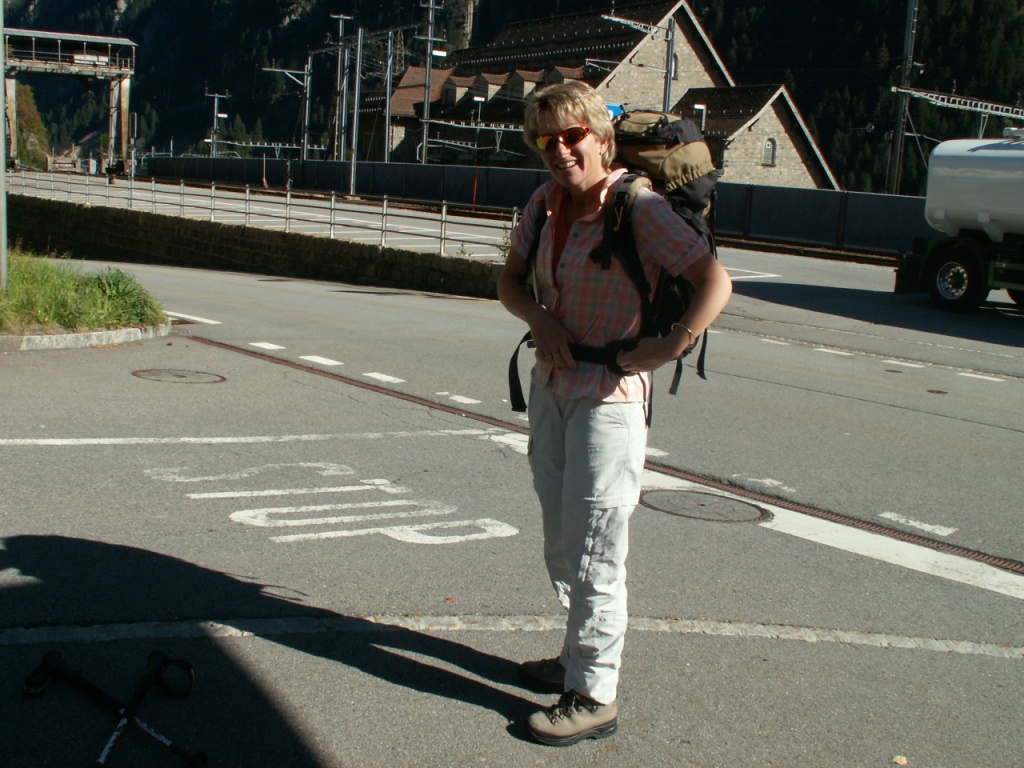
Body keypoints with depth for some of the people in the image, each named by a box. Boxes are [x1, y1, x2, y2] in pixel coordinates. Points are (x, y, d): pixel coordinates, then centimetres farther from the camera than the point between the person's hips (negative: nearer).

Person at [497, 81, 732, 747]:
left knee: (592, 552, -2)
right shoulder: (546, 203, 3)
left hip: (610, 394, -8)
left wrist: (672, 346, -25)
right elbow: (511, 280, 11)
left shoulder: (640, 207, -17)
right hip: (551, 384, 8)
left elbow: (716, 281, -22)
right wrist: (540, 319, -8)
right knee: (561, 545, 18)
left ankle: (594, 697, 12)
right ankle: (580, 660, 36)